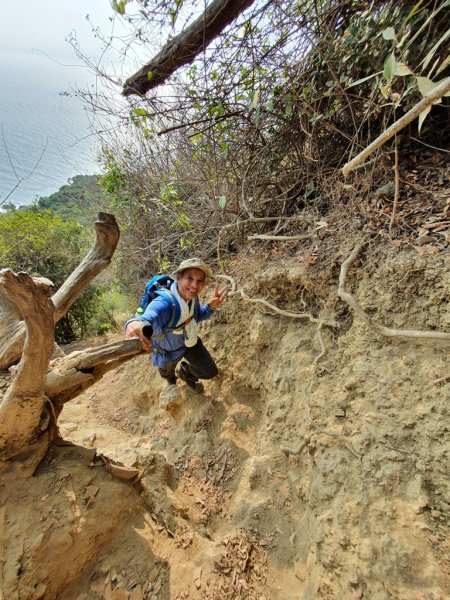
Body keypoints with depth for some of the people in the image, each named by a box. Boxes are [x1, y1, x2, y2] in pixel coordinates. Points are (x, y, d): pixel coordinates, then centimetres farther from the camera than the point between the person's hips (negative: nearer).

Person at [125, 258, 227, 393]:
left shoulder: (192, 296, -23)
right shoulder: (163, 303, -44)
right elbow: (147, 317, -65)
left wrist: (211, 306, -23)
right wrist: (134, 323, -89)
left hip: (189, 340, 4)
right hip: (168, 349, -3)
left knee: (210, 372, 8)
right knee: (167, 372, 30)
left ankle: (186, 373, 42)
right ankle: (172, 380, 71)